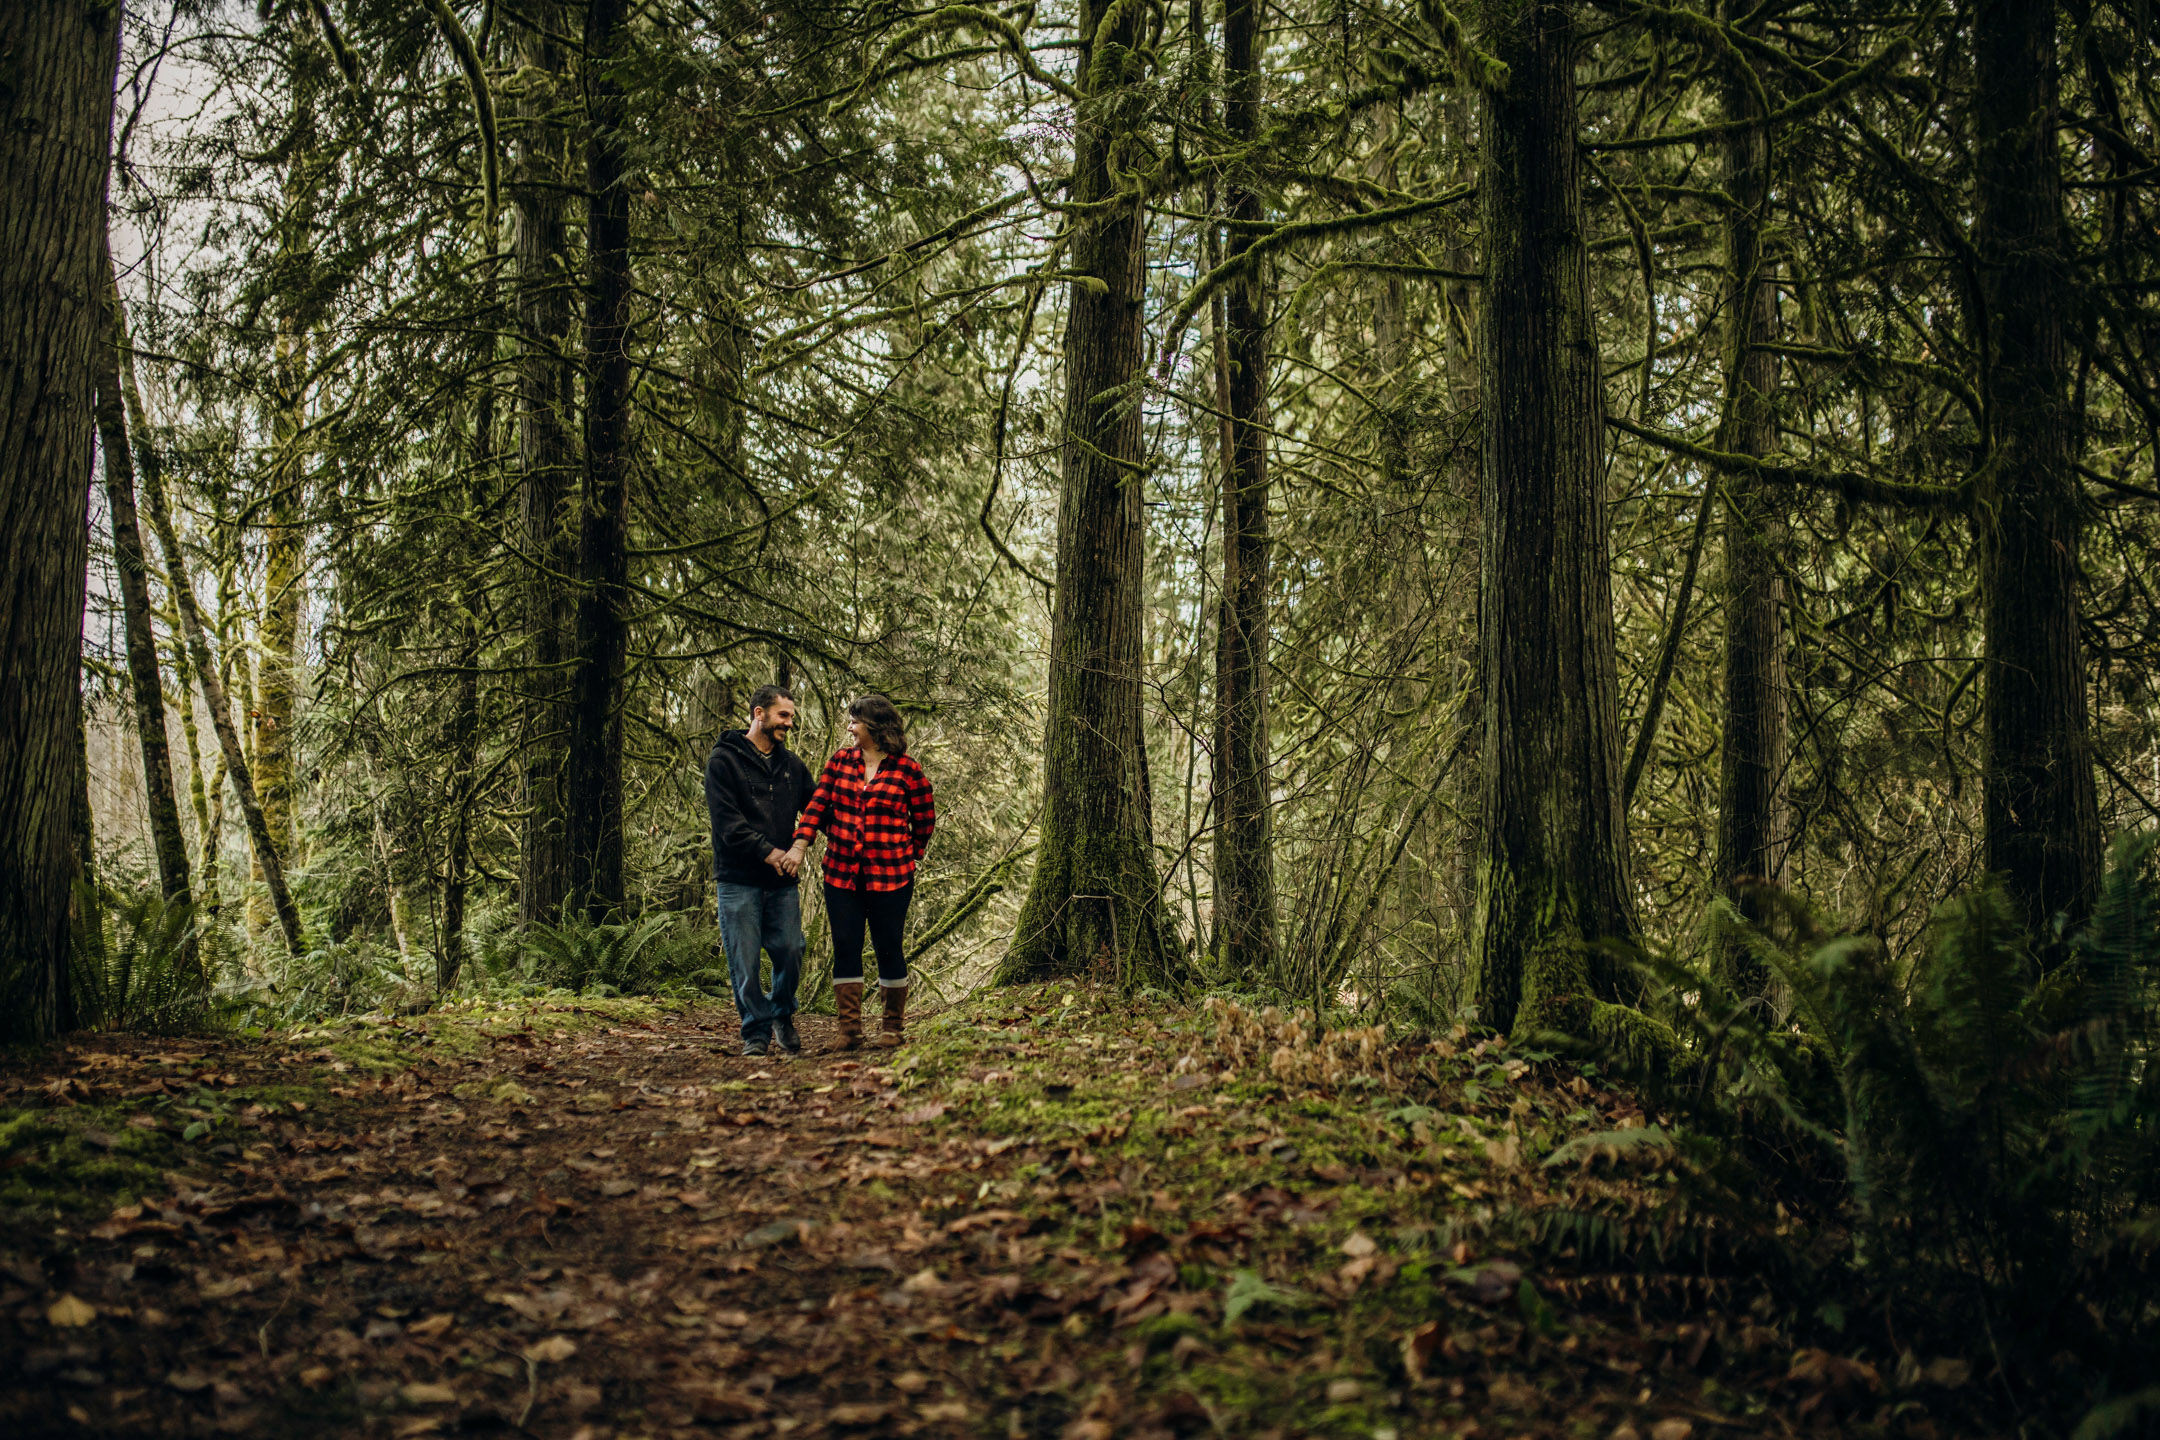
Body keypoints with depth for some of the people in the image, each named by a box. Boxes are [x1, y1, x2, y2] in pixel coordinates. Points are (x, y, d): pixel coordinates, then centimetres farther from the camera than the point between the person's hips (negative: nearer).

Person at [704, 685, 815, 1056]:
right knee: (744, 960, -4)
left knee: (790, 952, -1)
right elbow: (726, 821, -10)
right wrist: (767, 851, -18)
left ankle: (783, 1016, 23)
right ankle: (757, 1030, 9)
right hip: (739, 880, -4)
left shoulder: (792, 765, 16)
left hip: (782, 880, 4)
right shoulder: (723, 760, -1)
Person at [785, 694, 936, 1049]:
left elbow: (925, 820, 6)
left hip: (890, 877, -3)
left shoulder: (908, 771, -3)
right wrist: (800, 845, -11)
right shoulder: (841, 761, 7)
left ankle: (893, 1026, 17)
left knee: (888, 947, 3)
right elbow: (818, 804, 2)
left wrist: (907, 857, 10)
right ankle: (850, 1028, 3)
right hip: (841, 875, 3)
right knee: (845, 947, 0)